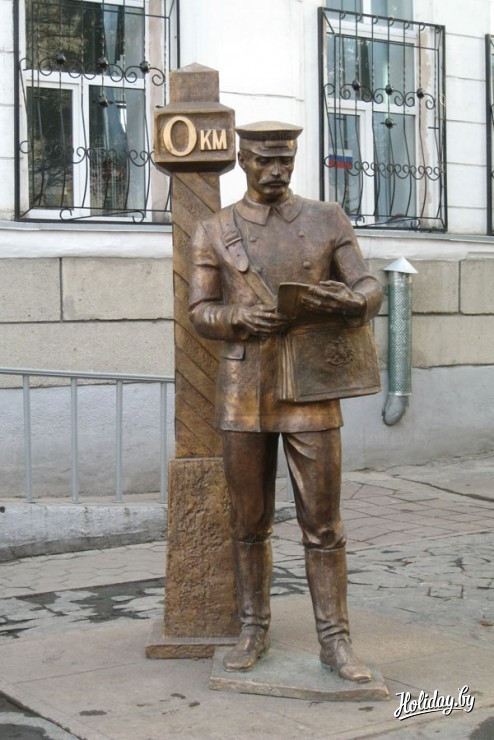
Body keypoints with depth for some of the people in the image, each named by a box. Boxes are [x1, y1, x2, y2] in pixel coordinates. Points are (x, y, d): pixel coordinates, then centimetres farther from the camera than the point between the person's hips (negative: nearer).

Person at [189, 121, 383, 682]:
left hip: (311, 393, 0)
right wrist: (243, 318, -20)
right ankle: (253, 631, 22)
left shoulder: (328, 220, 4)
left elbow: (369, 291, 0)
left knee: (322, 523, 1)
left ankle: (334, 640, 10)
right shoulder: (214, 232, 4)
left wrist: (345, 301, -26)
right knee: (249, 521, 8)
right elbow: (200, 313, 2)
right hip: (244, 395, 1)